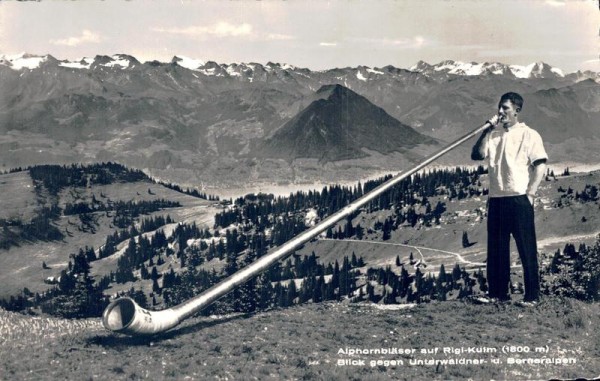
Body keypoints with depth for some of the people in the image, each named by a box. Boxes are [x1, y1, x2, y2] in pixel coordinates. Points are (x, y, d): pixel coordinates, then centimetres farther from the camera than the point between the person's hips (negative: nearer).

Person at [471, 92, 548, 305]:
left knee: (527, 248, -2)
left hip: (519, 199, -5)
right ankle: (498, 293, 18)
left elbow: (540, 166, -5)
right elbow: (476, 155, 3)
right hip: (496, 199, 5)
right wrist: (487, 131, -5)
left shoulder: (529, 135, -1)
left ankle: (532, 295, 6)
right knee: (496, 249, 8)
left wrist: (530, 193, -12)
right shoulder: (493, 135, 14)